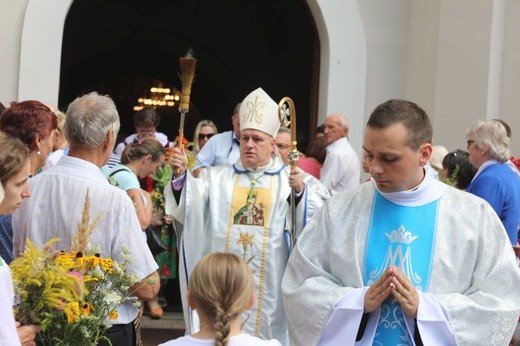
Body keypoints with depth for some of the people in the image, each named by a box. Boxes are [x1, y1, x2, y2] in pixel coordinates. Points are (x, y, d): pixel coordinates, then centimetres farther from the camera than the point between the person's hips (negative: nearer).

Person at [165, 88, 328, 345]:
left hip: (268, 287, -1)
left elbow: (315, 224, -10)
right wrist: (180, 176, -20)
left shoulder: (291, 179, 4)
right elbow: (187, 210, -4)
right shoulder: (216, 177, 10)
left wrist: (301, 193, -28)